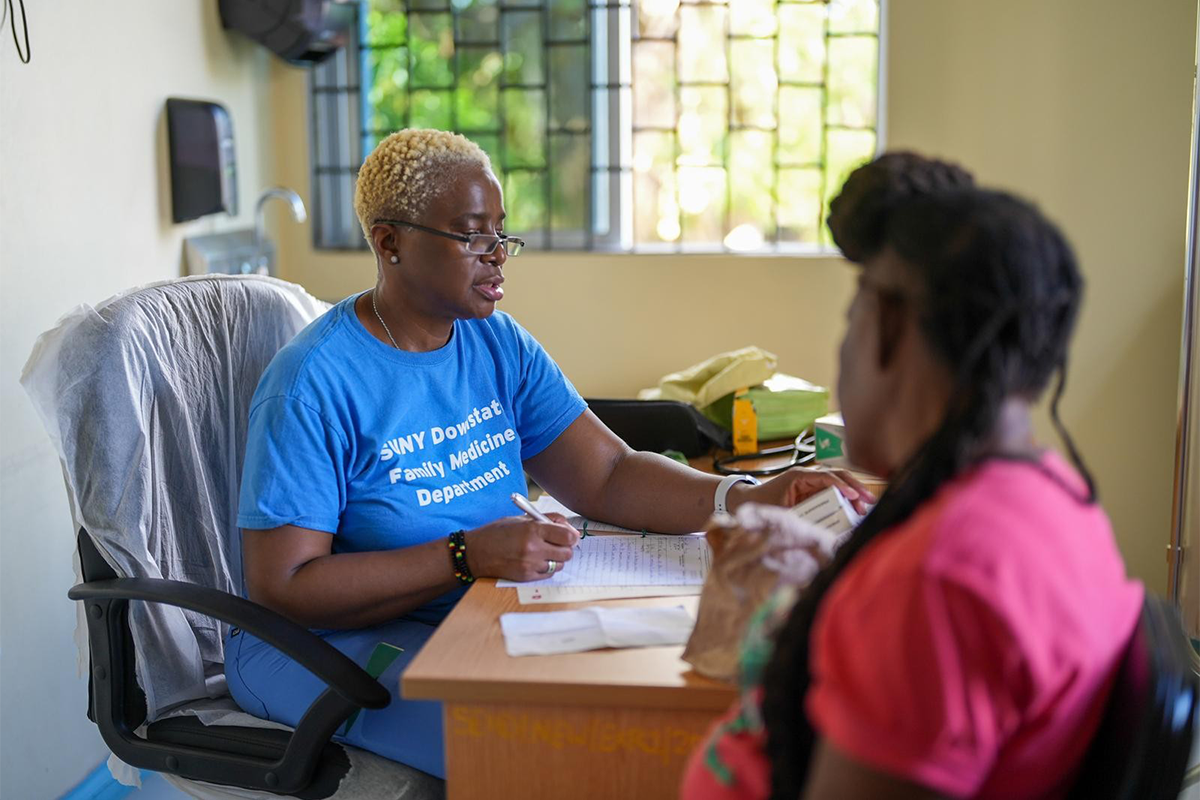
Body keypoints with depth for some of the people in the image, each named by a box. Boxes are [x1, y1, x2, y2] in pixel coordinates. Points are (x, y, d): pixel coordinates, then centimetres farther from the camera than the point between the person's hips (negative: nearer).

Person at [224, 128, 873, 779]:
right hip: (328, 644, -6)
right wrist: (467, 557, -29)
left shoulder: (499, 345, 4)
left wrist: (750, 500, -18)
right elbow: (281, 588, -19)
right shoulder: (314, 384, -17)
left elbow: (608, 476, -1)